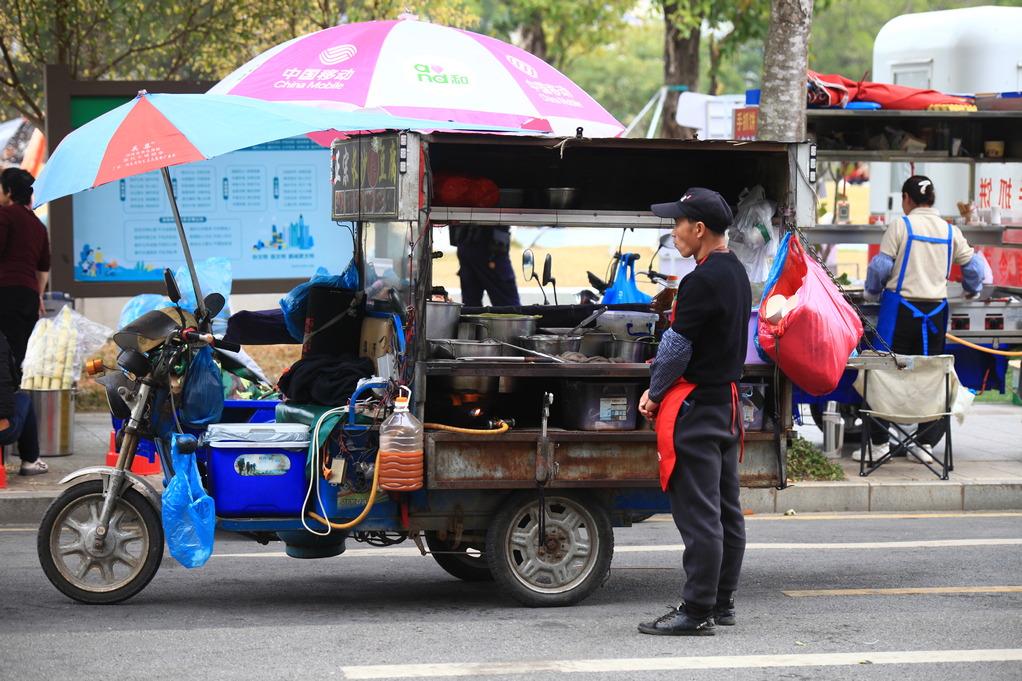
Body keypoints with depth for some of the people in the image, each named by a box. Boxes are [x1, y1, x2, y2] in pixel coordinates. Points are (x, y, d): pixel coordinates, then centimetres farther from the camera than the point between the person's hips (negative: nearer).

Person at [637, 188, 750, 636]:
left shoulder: (701, 282, -19)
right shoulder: (737, 274, 12)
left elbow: (676, 348, -16)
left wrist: (654, 396, 0)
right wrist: (659, 390, 11)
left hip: (695, 409, -10)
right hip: (727, 402, 10)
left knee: (697, 512, -7)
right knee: (725, 510, 13)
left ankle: (697, 612, -4)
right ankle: (721, 602, 21)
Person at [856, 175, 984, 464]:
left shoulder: (901, 226, -5)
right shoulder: (950, 231, 7)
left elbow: (881, 266, -8)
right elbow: (973, 264, 13)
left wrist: (872, 292, 11)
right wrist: (972, 289, 34)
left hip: (901, 308, -4)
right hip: (935, 311, 4)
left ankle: (879, 442, 4)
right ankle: (925, 443, 11)